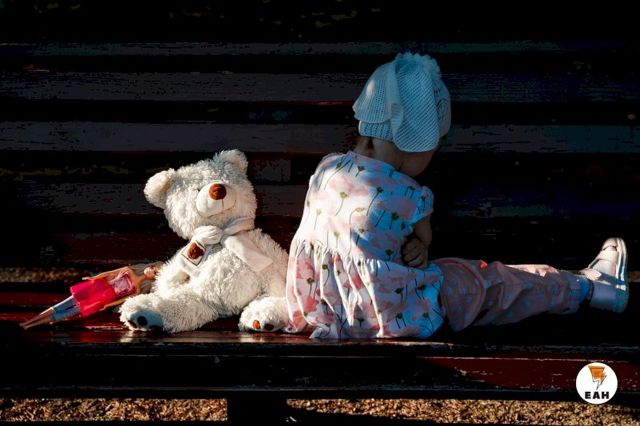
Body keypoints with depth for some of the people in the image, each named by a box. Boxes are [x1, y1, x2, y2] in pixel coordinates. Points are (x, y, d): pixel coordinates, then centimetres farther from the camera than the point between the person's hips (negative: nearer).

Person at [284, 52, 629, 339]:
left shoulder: (325, 169, -7)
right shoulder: (409, 197, -25)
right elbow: (423, 240, -5)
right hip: (401, 320, -8)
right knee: (489, 281, 14)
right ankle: (588, 287, 37)